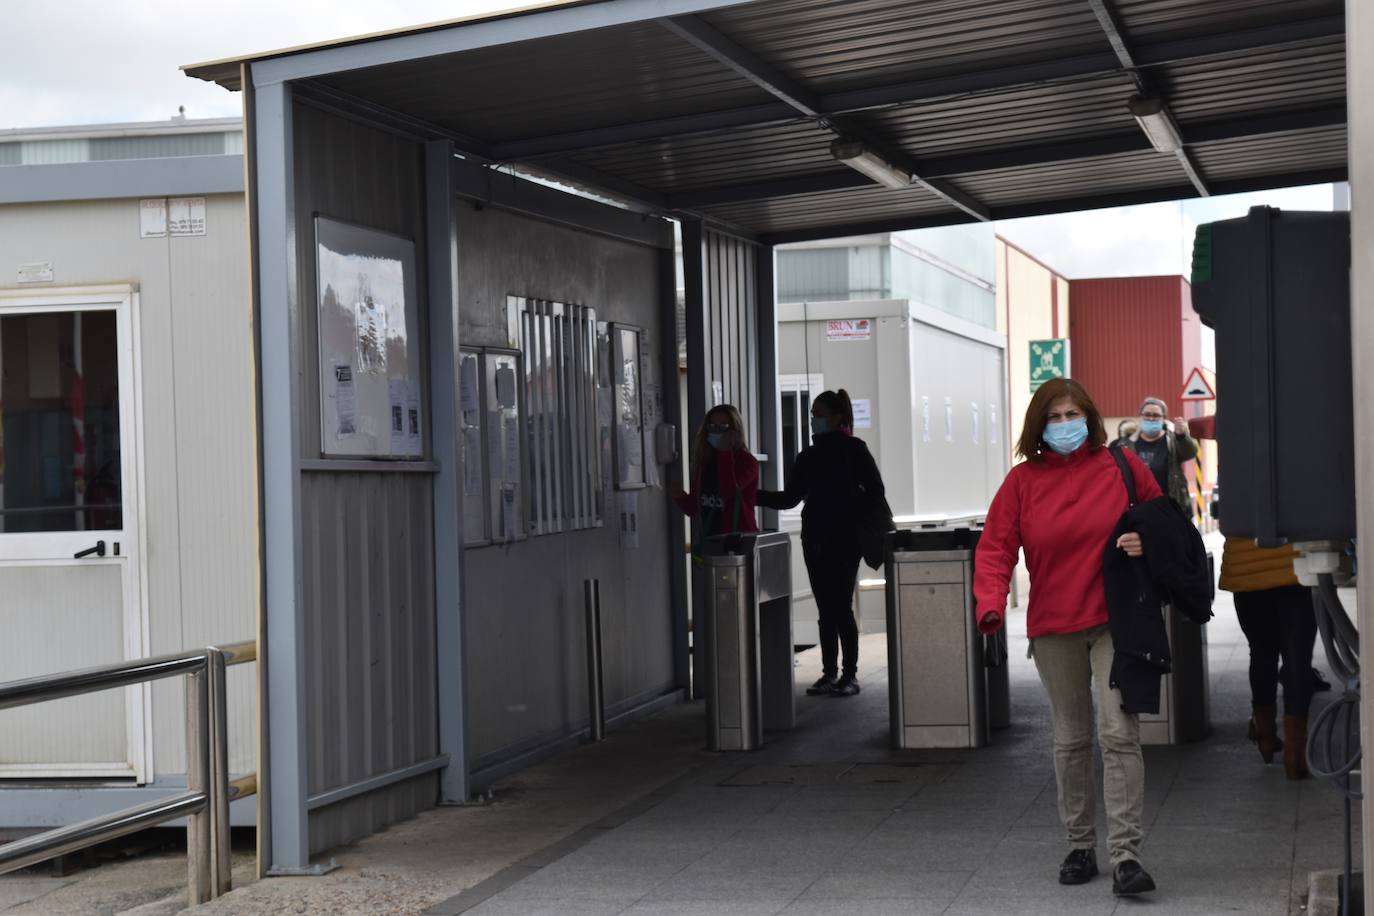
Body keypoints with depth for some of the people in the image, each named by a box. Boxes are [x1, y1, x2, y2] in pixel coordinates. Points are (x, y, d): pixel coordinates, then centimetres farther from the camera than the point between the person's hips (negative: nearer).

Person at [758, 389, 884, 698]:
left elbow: (875, 491, -3)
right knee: (826, 609, 7)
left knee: (841, 607, -6)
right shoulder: (808, 456, 13)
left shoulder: (854, 450, -2)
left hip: (845, 541, -5)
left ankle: (850, 675, 0)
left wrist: (850, 506, -15)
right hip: (815, 541, 5)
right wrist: (755, 496, 4)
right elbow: (789, 498, 14)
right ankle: (829, 673, 12)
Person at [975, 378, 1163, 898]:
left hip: (1114, 621, -2)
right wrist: (991, 602, -18)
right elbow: (995, 547, -1)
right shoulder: (1023, 480, 2)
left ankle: (1126, 855, -12)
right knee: (1070, 740, 11)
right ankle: (1081, 846, 24)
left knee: (1118, 733, -12)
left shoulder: (1121, 466, 1)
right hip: (1053, 627, 2)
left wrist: (1147, 541, -9)